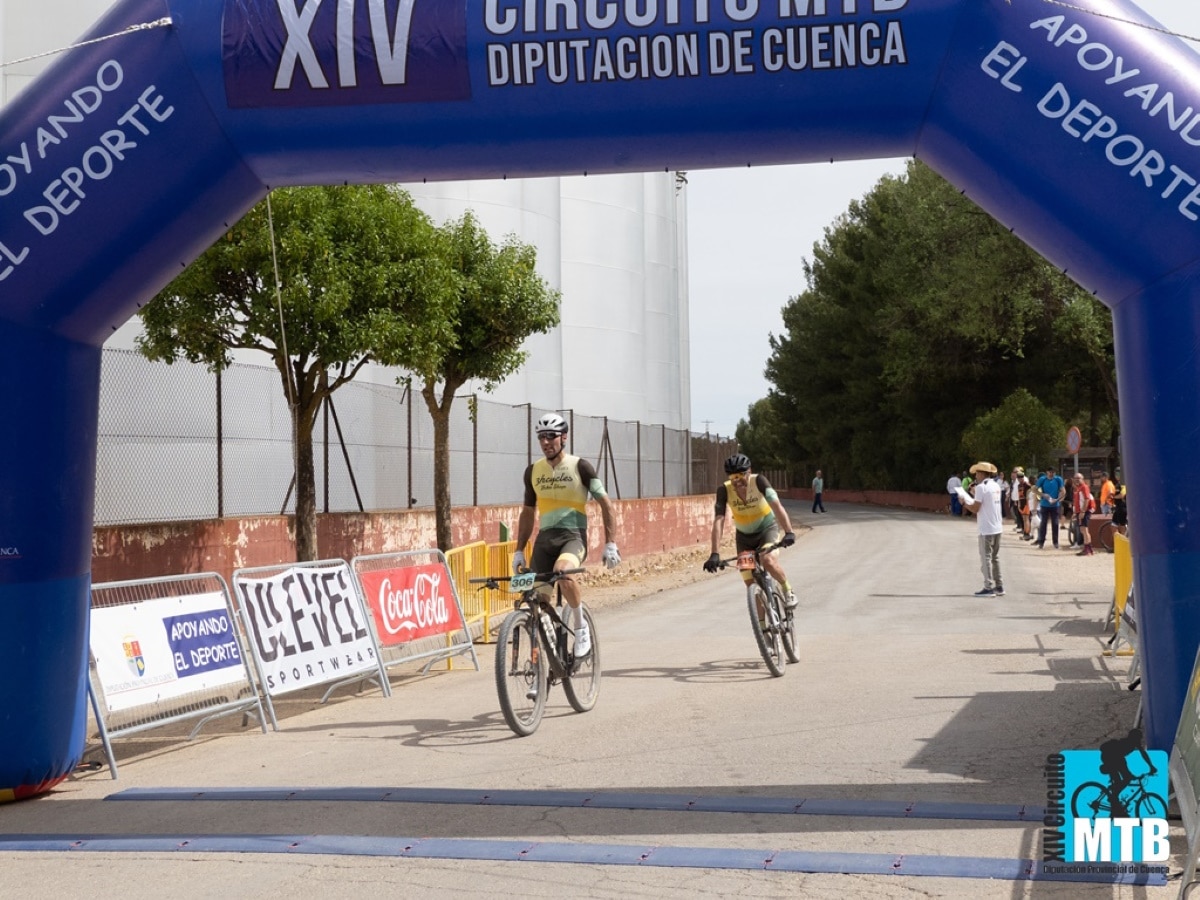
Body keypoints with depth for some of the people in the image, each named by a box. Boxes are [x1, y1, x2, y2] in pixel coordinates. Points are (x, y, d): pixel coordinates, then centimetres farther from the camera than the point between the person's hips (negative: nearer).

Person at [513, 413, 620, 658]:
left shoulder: (580, 467, -3)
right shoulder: (533, 471, 10)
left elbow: (605, 504, 0)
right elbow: (528, 512, 20)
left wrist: (610, 544, -7)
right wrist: (519, 551, 16)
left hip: (573, 537, -4)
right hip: (545, 538, 5)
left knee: (562, 571, -35)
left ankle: (581, 627, -16)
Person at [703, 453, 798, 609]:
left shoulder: (758, 481, -26)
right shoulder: (724, 490, -23)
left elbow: (776, 506, -36)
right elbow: (719, 521, -29)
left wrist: (789, 532, -50)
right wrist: (715, 554, -39)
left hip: (767, 528, -2)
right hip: (744, 535, 2)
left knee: (769, 562, -29)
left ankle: (788, 590, -1)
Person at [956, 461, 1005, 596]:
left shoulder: (981, 487, -14)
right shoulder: (996, 485, 11)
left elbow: (975, 508, -14)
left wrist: (964, 502, 2)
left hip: (986, 529, -8)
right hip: (997, 527, 8)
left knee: (986, 557, -1)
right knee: (995, 557, 16)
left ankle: (989, 588, 0)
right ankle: (999, 586, 18)